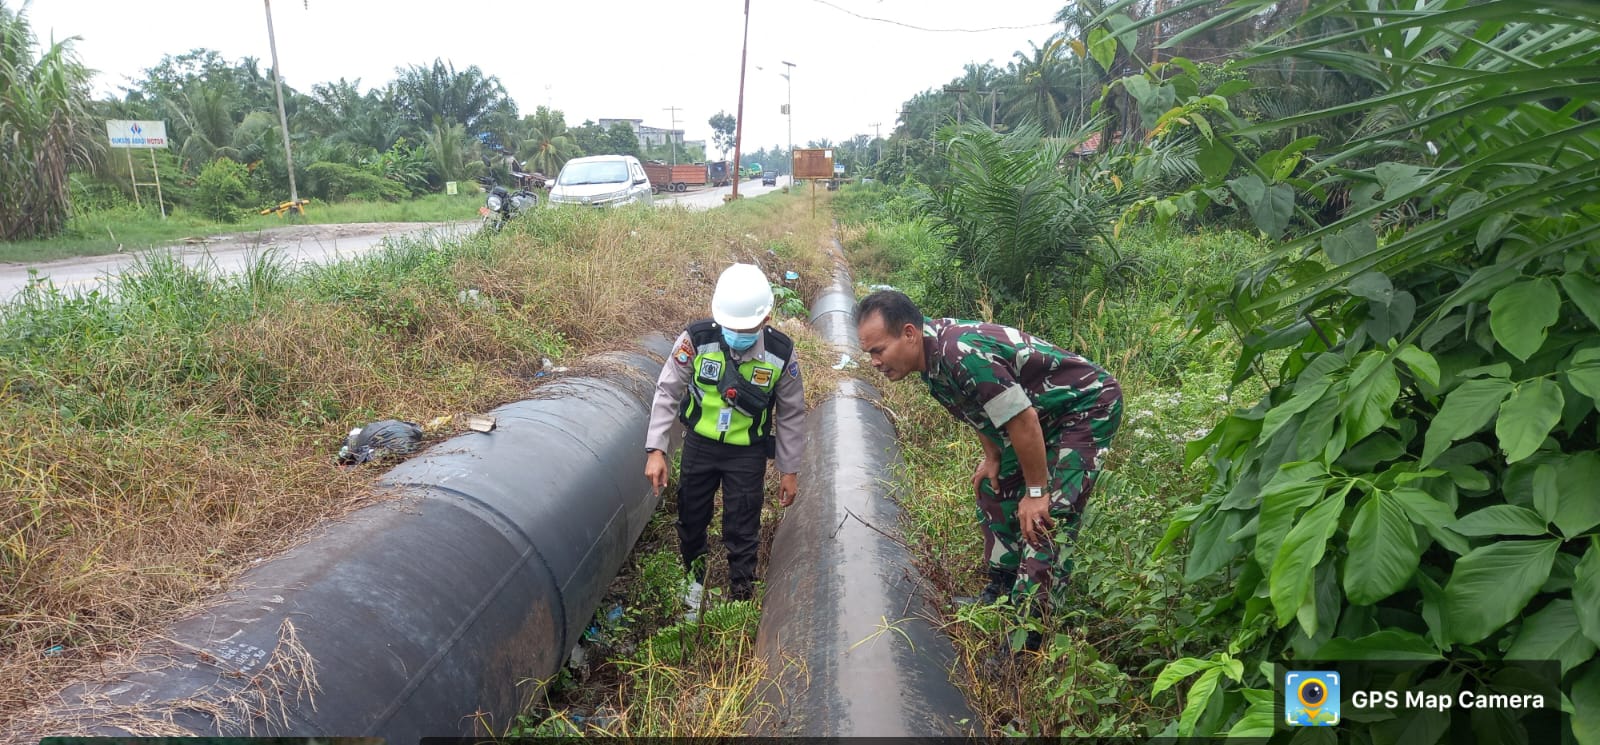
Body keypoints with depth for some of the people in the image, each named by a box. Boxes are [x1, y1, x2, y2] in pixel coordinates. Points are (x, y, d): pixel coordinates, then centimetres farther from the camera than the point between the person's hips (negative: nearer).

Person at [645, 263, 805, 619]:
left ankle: (741, 595, 28)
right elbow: (668, 392, -10)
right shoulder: (696, 339, -22)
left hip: (748, 453, -1)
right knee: (691, 518, 19)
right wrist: (656, 449, -14)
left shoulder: (781, 353, -19)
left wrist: (790, 470, -1)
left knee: (742, 531, 7)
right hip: (699, 444, 2)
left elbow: (791, 415, -6)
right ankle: (693, 577, 46)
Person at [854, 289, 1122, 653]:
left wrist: (1035, 492, -22)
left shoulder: (961, 353, -35)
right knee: (995, 492, 16)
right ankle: (1002, 593, 30)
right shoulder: (931, 350, -6)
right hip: (1038, 412, 10)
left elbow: (1023, 420, -31)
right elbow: (979, 403, 11)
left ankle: (1032, 633, -9)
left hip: (1088, 405, -10)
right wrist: (992, 457, 8)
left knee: (1048, 517, -16)